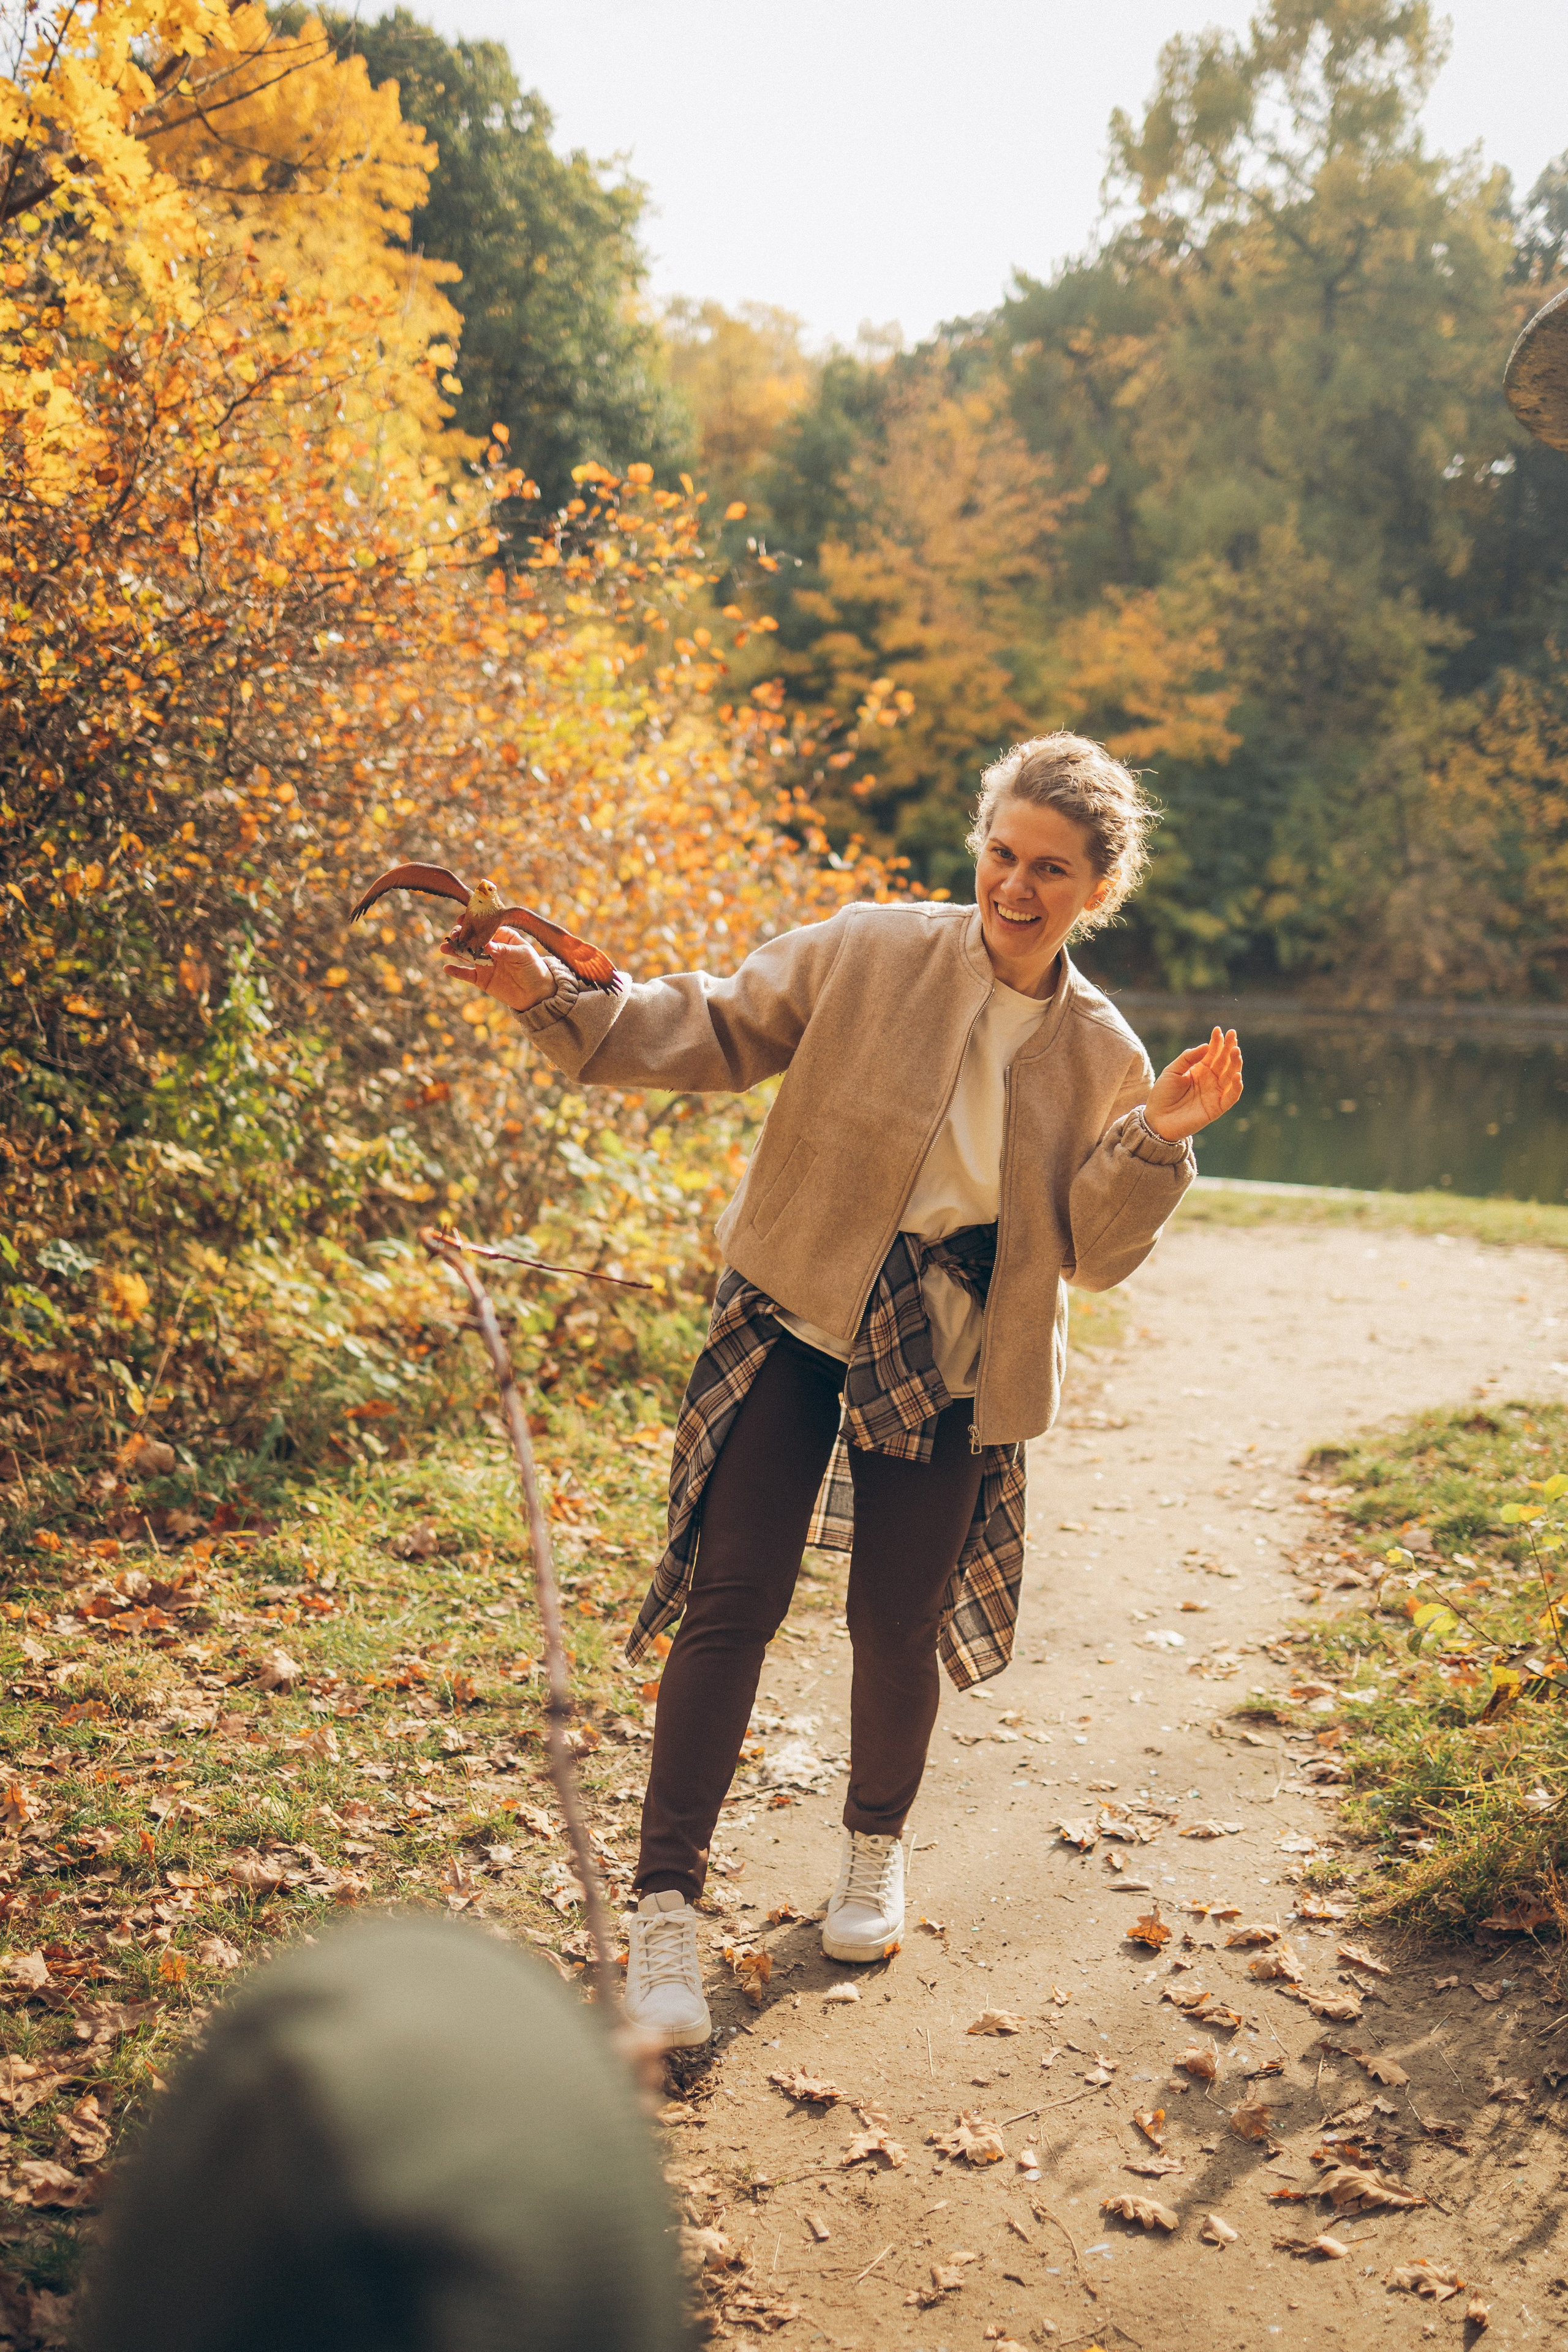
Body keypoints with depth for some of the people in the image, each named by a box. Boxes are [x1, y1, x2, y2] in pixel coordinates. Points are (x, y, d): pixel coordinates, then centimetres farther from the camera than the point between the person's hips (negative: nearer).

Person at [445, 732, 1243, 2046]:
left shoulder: (1102, 1058, -1)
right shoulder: (867, 954, -7)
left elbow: (1097, 1256, -1)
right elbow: (717, 1031, -2)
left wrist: (1154, 1143, -18)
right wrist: (561, 1002, -14)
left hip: (946, 1370, 2)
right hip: (794, 1321, -1)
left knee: (896, 1623, 11)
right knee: (734, 1602, -6)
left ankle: (877, 1848, 40)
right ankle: (666, 1906, 4)